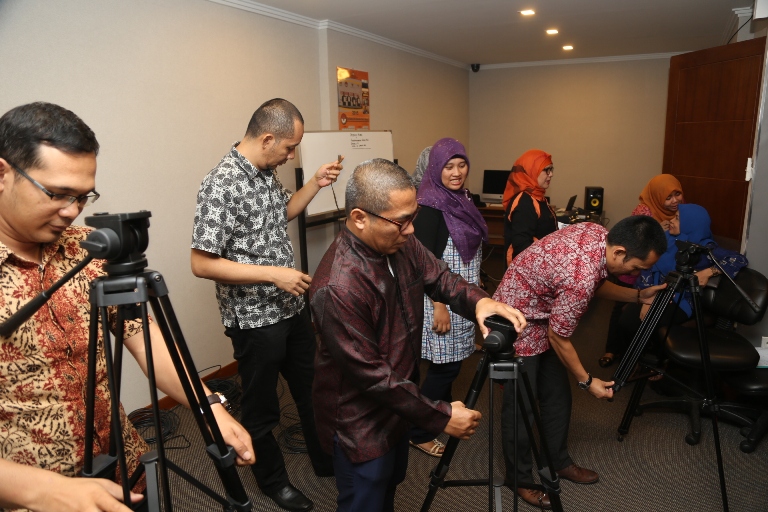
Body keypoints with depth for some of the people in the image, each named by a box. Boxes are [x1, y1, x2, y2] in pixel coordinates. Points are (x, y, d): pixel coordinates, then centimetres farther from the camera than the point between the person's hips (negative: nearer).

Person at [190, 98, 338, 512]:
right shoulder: (222, 184, -22)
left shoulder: (266, 173, 3)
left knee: (312, 388, 22)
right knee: (262, 405, 14)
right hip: (254, 319, -8)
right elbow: (202, 263, -24)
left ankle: (327, 461, 44)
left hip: (292, 308, 8)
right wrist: (273, 273, -24)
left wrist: (315, 184, 7)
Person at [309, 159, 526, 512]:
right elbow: (371, 375, -29)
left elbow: (440, 278, 1)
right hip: (360, 424, -7)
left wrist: (479, 300, -21)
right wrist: (440, 417, -22)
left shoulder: (401, 244, -10)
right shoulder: (338, 288, -35)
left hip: (397, 405, 8)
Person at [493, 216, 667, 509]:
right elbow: (558, 337, -21)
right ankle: (520, 479, 22)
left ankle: (558, 462, 36)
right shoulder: (580, 276, -34)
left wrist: (639, 296, -1)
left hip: (544, 317, 9)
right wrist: (587, 381, -8)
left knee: (558, 396, 17)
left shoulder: (597, 234, -9)